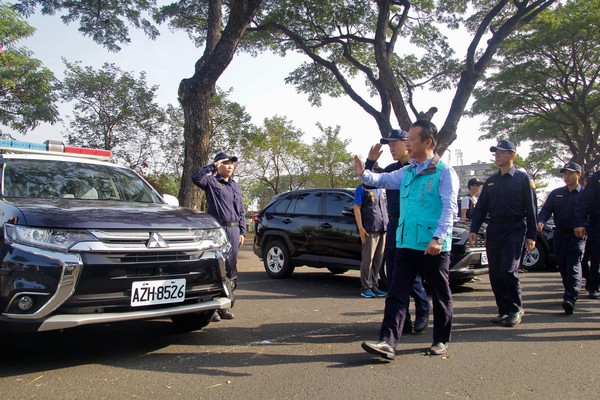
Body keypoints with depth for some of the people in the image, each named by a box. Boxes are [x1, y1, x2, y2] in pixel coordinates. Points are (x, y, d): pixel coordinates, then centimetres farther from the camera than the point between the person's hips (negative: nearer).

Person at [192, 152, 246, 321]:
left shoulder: (236, 186, 19)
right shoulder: (211, 181, 1)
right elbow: (196, 177, -21)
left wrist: (242, 232, 13)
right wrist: (213, 166, -12)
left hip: (234, 230, 6)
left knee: (231, 268, 8)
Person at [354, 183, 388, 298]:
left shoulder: (379, 190, 24)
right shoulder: (362, 189, 4)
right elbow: (357, 209, -3)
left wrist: (386, 225, 16)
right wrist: (360, 227, -12)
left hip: (382, 229, 7)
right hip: (370, 230, -6)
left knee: (378, 259, 6)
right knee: (368, 258, -7)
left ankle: (374, 286, 12)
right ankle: (366, 288, -2)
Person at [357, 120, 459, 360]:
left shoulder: (444, 172, -6)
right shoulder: (406, 172, 14)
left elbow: (450, 208, -13)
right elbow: (382, 180, 15)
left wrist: (438, 237, -23)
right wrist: (363, 174, -5)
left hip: (434, 246, -6)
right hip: (406, 243, 6)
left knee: (440, 295, 11)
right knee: (396, 293, -2)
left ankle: (441, 340, 27)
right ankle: (388, 342, -3)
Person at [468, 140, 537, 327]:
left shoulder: (523, 179, 1)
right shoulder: (490, 181, 15)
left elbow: (531, 209, -2)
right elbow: (480, 207, 15)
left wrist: (531, 236, -7)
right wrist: (474, 230, 5)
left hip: (514, 230, -5)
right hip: (493, 231, 5)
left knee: (509, 271, -13)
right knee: (495, 274, 4)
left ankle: (516, 309, 5)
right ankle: (504, 310, 16)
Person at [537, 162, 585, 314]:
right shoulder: (556, 193, 11)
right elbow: (546, 209, 3)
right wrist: (540, 221, -17)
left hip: (577, 235, -4)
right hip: (560, 234, 5)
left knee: (573, 266, -13)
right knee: (562, 266, 11)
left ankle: (570, 299, -22)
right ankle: (571, 292, 29)